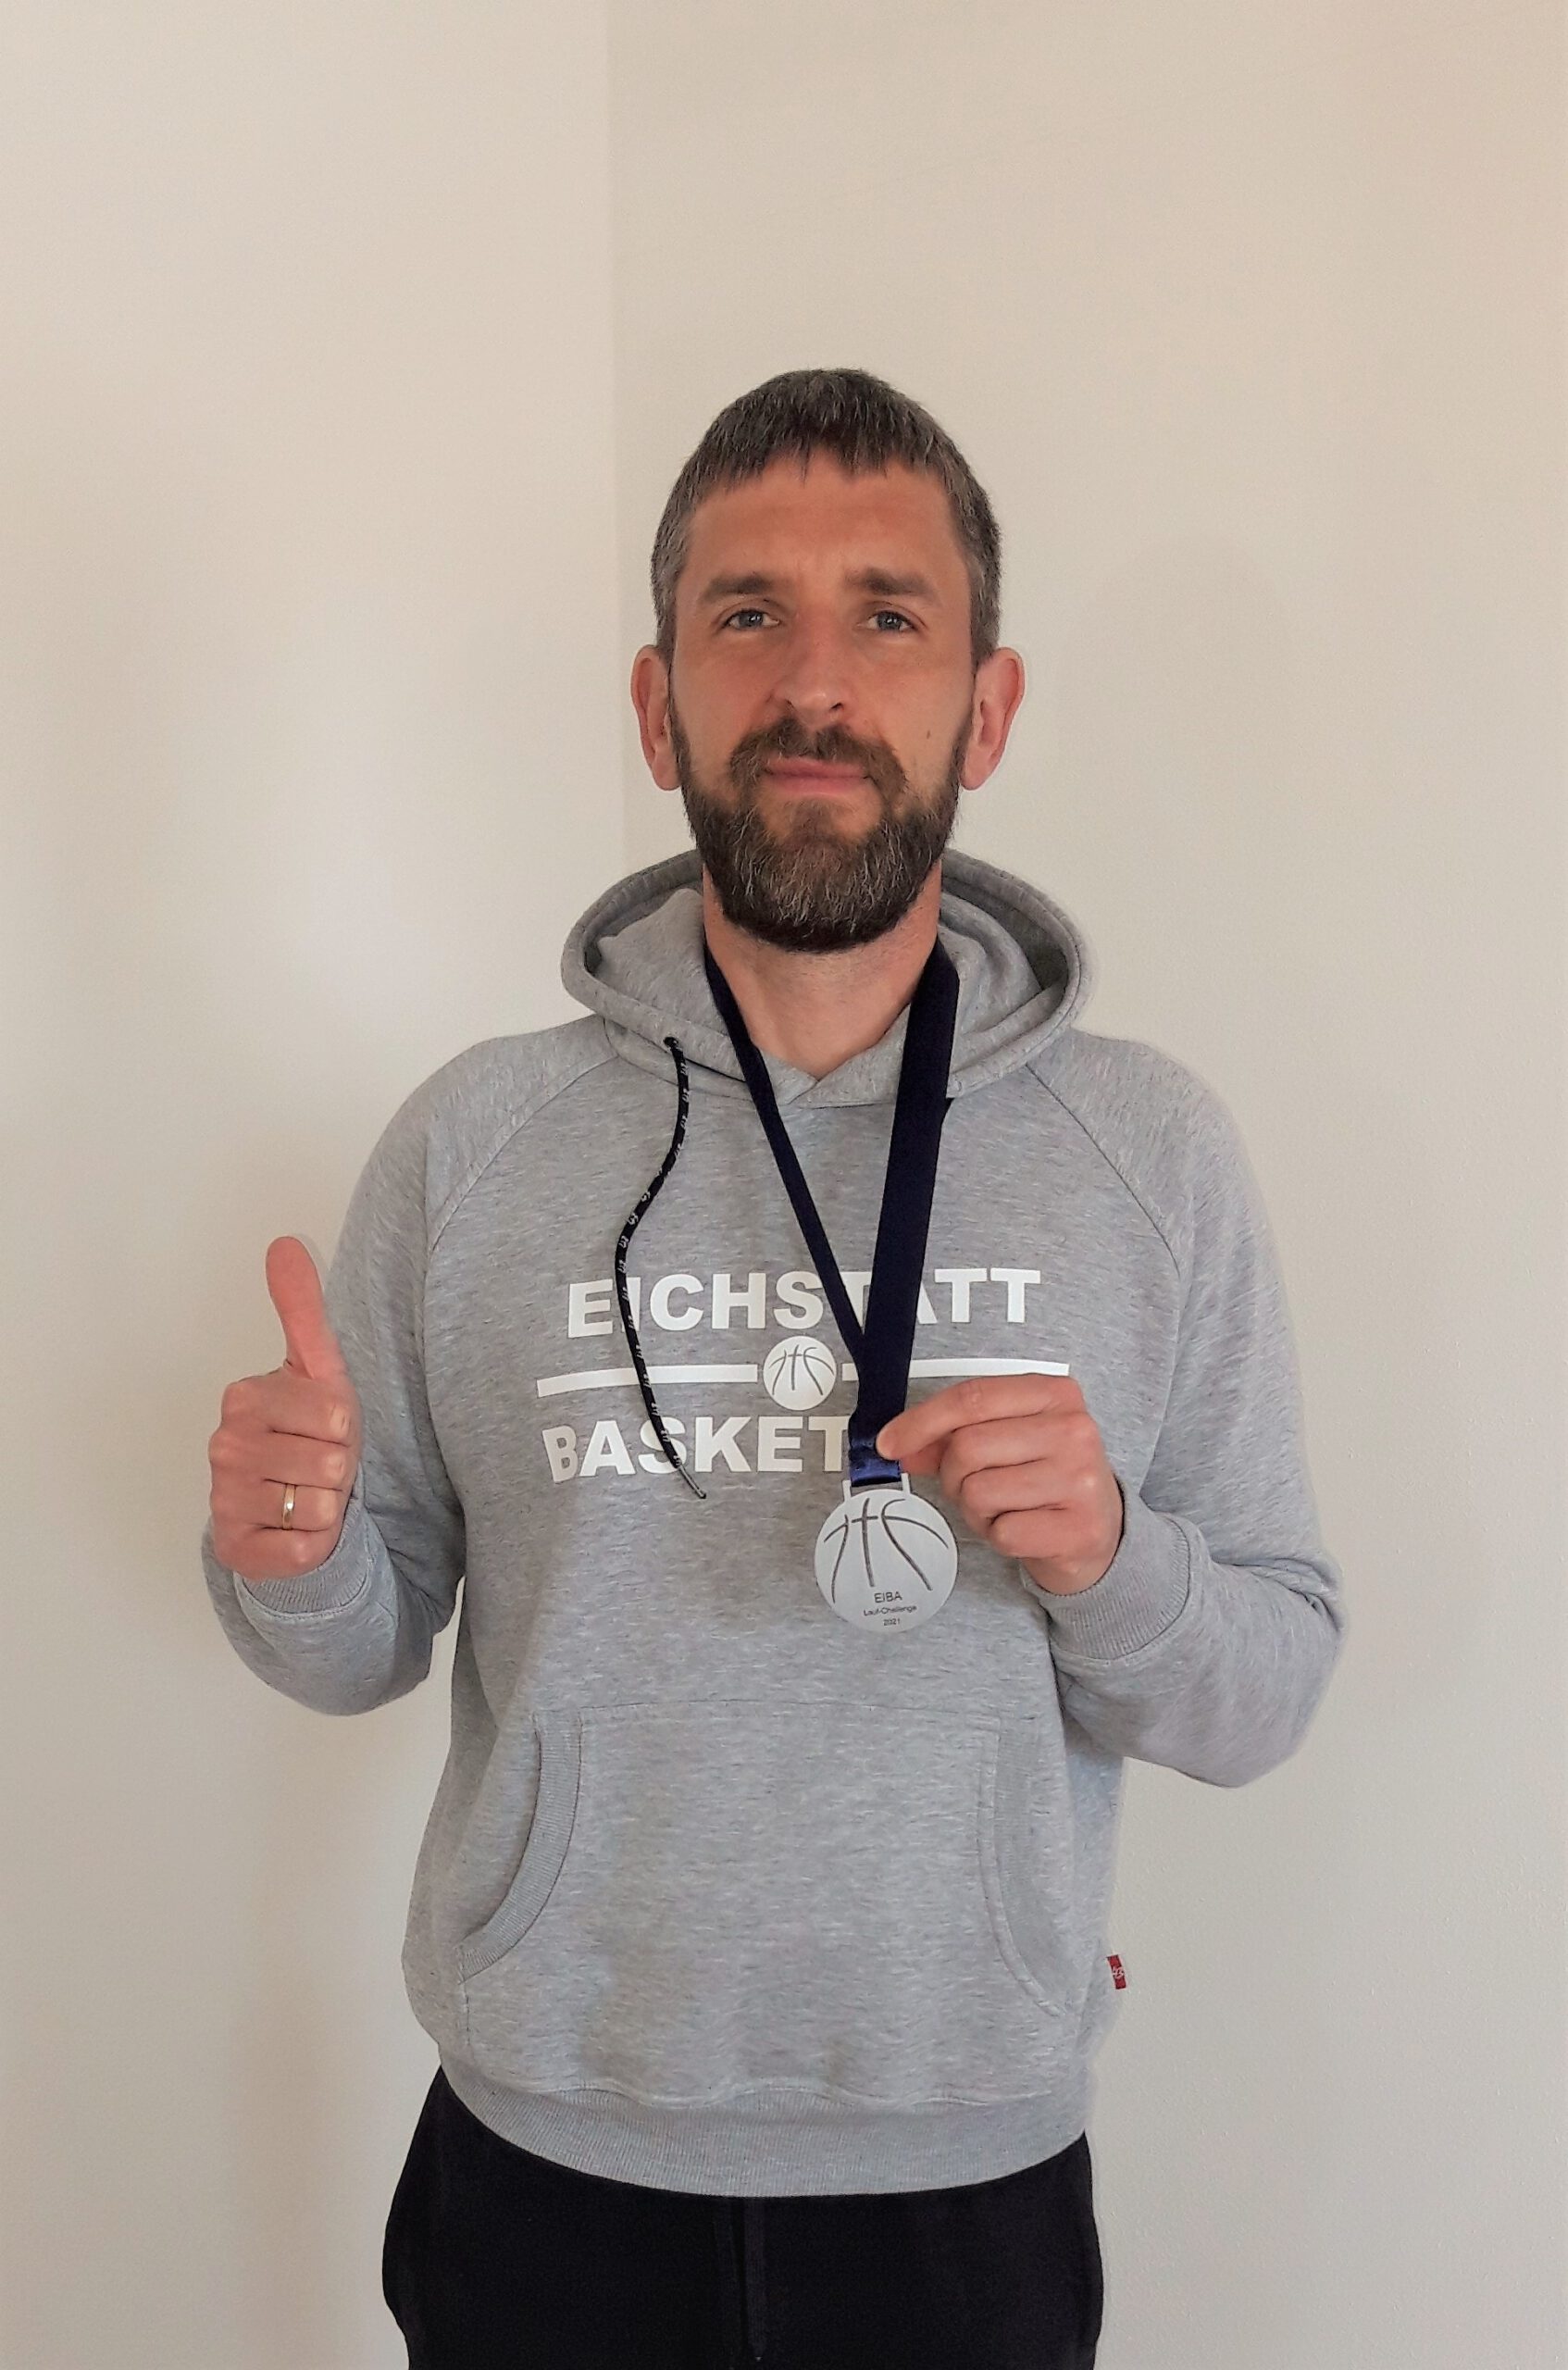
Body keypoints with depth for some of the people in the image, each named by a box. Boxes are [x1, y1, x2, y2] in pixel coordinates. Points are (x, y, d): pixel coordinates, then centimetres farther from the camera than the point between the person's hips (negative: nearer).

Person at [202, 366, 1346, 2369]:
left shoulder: (1153, 1152, -7)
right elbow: (363, 1645, 1)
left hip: (973, 2184, 1)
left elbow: (1269, 1694, -3)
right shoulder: (471, 1145, -7)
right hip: (546, 2172, 0)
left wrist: (1108, 1558, -22)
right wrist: (294, 1562, -20)